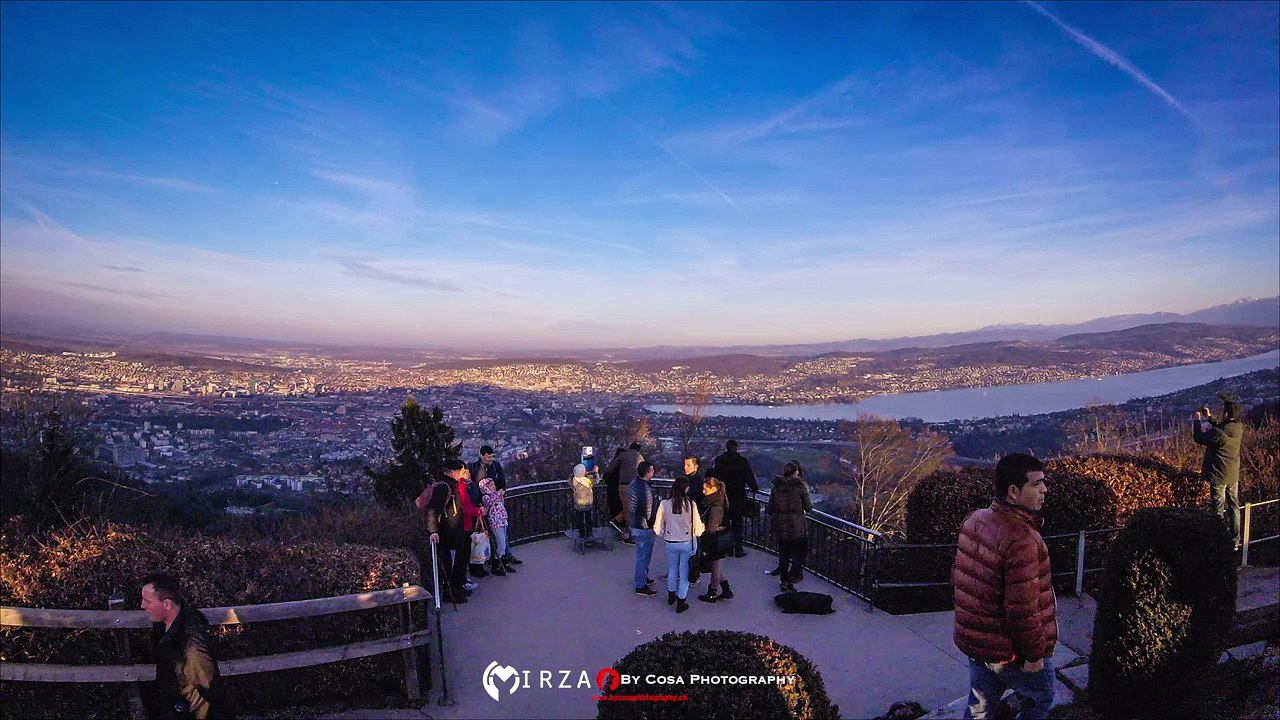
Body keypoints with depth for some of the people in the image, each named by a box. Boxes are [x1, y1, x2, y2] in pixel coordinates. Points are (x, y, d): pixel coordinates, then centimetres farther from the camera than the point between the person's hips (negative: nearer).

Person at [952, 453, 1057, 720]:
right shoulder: (1021, 540, -29)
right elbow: (1023, 609, -27)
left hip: (975, 639, 7)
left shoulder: (974, 520, -2)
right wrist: (1035, 653, -13)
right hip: (1011, 650, -7)